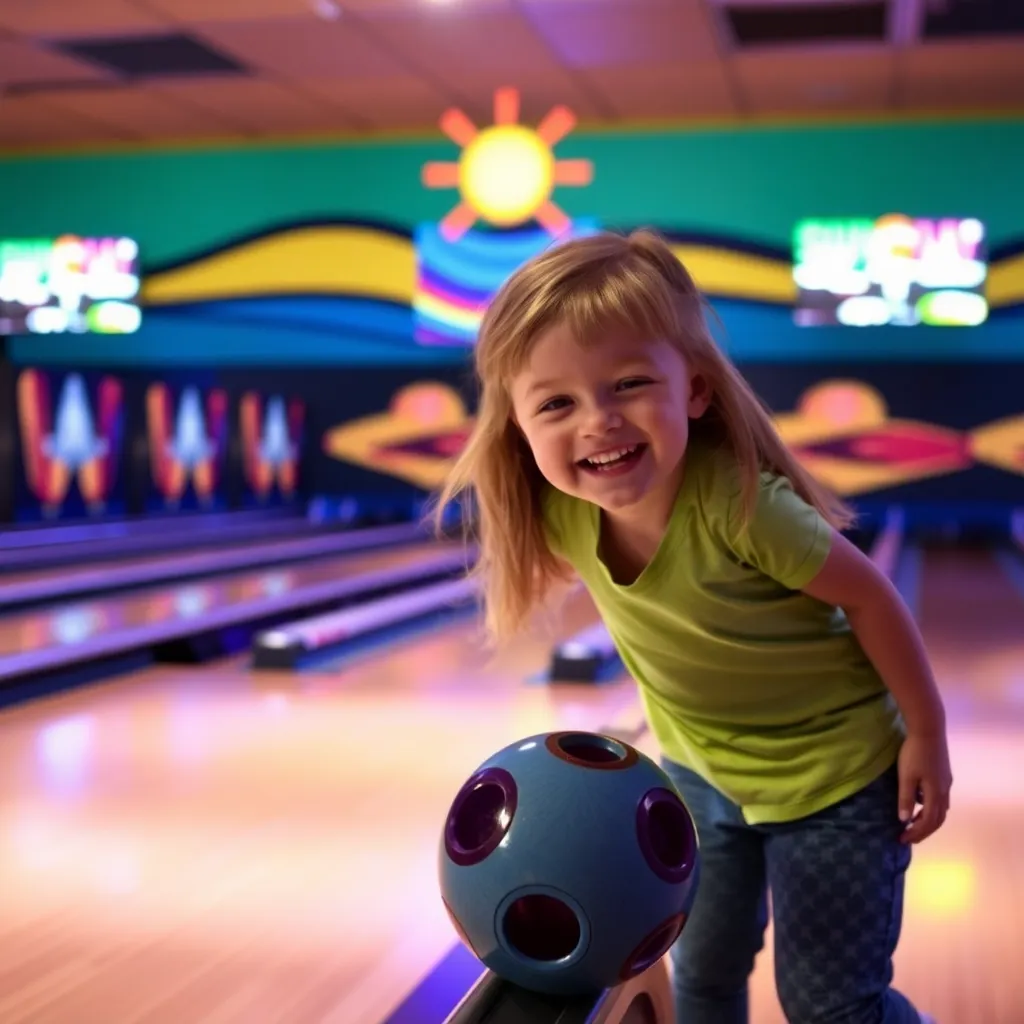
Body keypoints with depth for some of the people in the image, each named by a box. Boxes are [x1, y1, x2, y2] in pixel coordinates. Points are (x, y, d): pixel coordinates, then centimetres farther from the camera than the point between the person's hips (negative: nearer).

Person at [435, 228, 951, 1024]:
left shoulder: (737, 504, -36)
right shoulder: (560, 513, -19)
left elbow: (867, 596, -23)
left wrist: (926, 736, -12)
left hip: (830, 771, -5)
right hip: (700, 771, 5)